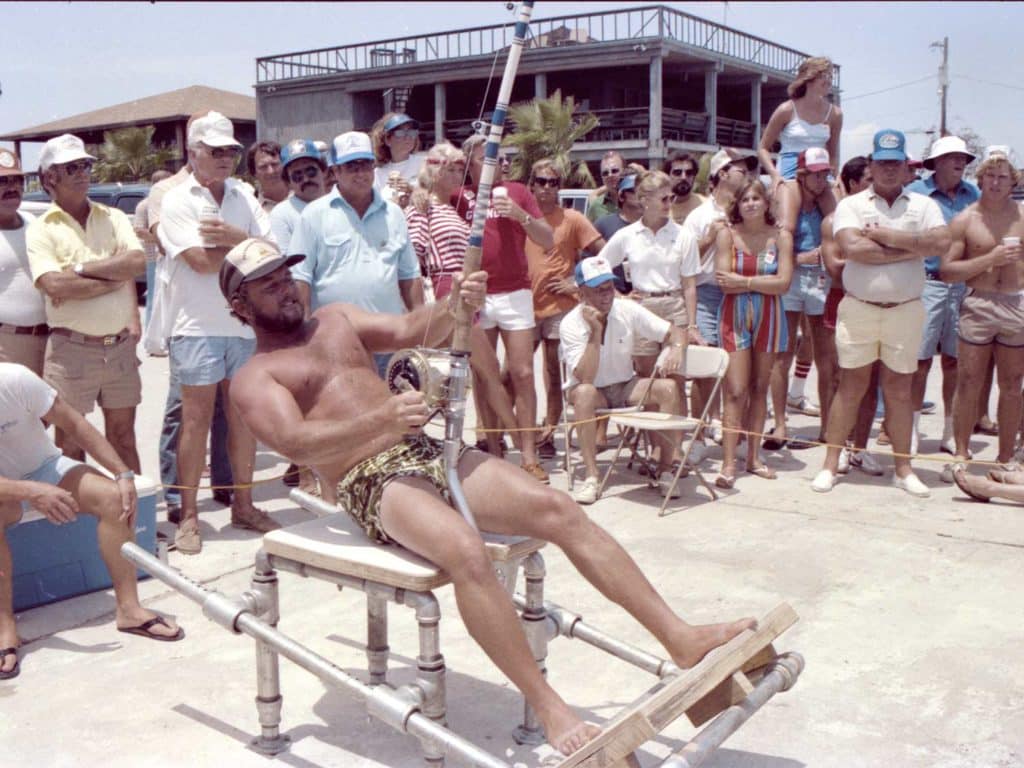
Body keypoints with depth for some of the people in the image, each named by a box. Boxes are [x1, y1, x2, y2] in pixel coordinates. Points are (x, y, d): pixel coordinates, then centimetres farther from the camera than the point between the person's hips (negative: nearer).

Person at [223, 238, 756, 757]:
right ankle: (551, 712, -30)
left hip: (427, 453, 6)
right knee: (465, 550, -36)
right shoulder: (255, 379, 2)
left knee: (558, 509, -13)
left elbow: (410, 331, 12)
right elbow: (295, 442, -16)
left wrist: (454, 306, -12)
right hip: (370, 485, -6)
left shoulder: (334, 320, 22)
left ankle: (681, 639, -12)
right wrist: (381, 419, -33)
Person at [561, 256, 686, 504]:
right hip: (594, 392, -3)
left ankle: (665, 469, -13)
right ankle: (592, 477, -32)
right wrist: (595, 331, -33)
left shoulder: (628, 310, -11)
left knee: (669, 388, -24)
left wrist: (676, 349, -33)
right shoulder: (571, 324, -19)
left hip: (626, 386, 3)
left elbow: (676, 332, -9)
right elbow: (585, 378, -29)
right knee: (584, 392, -38)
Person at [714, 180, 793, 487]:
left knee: (759, 388, 9)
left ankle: (754, 456, 19)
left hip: (769, 317, 2)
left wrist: (744, 281, -10)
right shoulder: (727, 234, 0)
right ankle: (728, 464, -8)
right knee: (736, 391, -8)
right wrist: (763, 282, -7)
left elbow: (783, 283, -7)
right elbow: (724, 283, -9)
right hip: (734, 316, -2)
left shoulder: (781, 236, 3)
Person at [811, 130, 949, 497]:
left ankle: (903, 468, 18)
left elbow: (942, 241, -12)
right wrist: (910, 250, -10)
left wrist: (885, 235, -12)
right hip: (858, 310, -1)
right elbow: (852, 248, -16)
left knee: (899, 391, 9)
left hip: (906, 311, 2)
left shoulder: (923, 205, 8)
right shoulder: (851, 205, 3)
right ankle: (830, 464, 11)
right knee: (850, 387, 3)